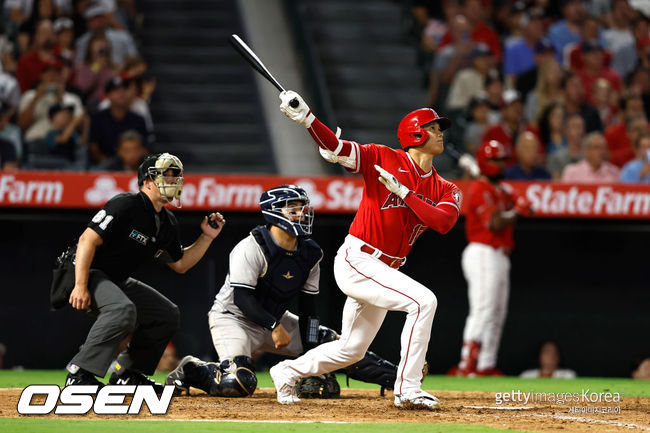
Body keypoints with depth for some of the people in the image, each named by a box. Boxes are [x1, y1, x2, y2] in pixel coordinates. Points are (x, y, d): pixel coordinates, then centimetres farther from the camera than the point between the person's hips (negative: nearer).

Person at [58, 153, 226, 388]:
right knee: (123, 309, -35)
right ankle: (79, 374, -31)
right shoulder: (126, 205, -19)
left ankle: (127, 374, 16)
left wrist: (207, 237, 7)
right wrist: (81, 286, -30)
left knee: (167, 313, 9)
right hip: (87, 272, -10)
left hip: (117, 281, 10)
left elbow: (180, 264, 19)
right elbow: (88, 239, -25)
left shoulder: (167, 223, 8)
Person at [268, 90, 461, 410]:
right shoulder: (385, 159, -5)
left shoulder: (445, 190, 8)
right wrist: (305, 118, -30)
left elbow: (443, 222, -12)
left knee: (352, 349, 18)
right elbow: (334, 149, -14)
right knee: (423, 300, -25)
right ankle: (407, 390, -22)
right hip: (356, 260, -8)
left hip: (385, 271, 8)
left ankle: (287, 372, 39)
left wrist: (403, 191, -17)